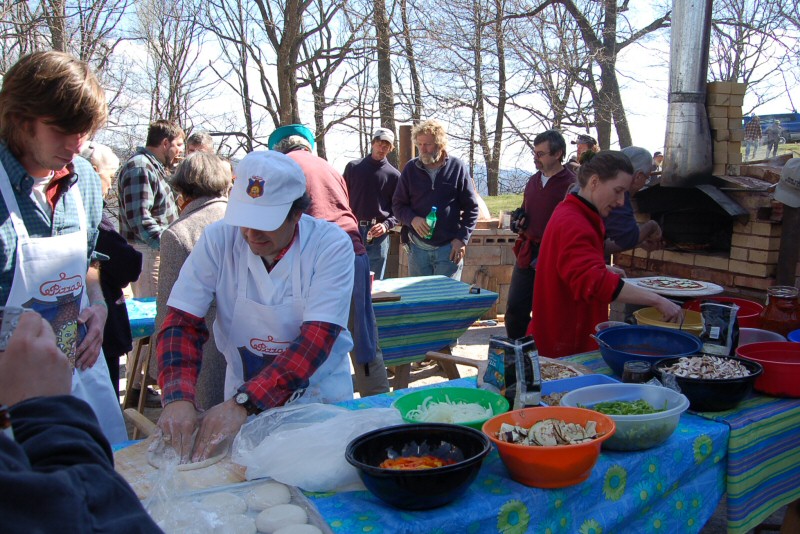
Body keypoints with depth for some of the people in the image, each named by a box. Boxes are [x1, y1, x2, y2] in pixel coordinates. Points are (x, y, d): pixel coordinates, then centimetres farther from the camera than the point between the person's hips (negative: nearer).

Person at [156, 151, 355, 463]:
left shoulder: (331, 245, -15)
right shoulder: (218, 240, -9)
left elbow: (318, 336, -23)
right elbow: (182, 323, -9)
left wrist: (243, 403, -31)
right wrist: (178, 398, -26)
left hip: (320, 397, -1)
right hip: (242, 398, 1)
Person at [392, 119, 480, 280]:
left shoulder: (457, 168, 0)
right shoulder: (411, 169, 6)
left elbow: (471, 208, 3)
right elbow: (397, 205, 9)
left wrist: (462, 239, -7)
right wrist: (412, 219, -11)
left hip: (449, 248, -2)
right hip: (418, 247, 3)